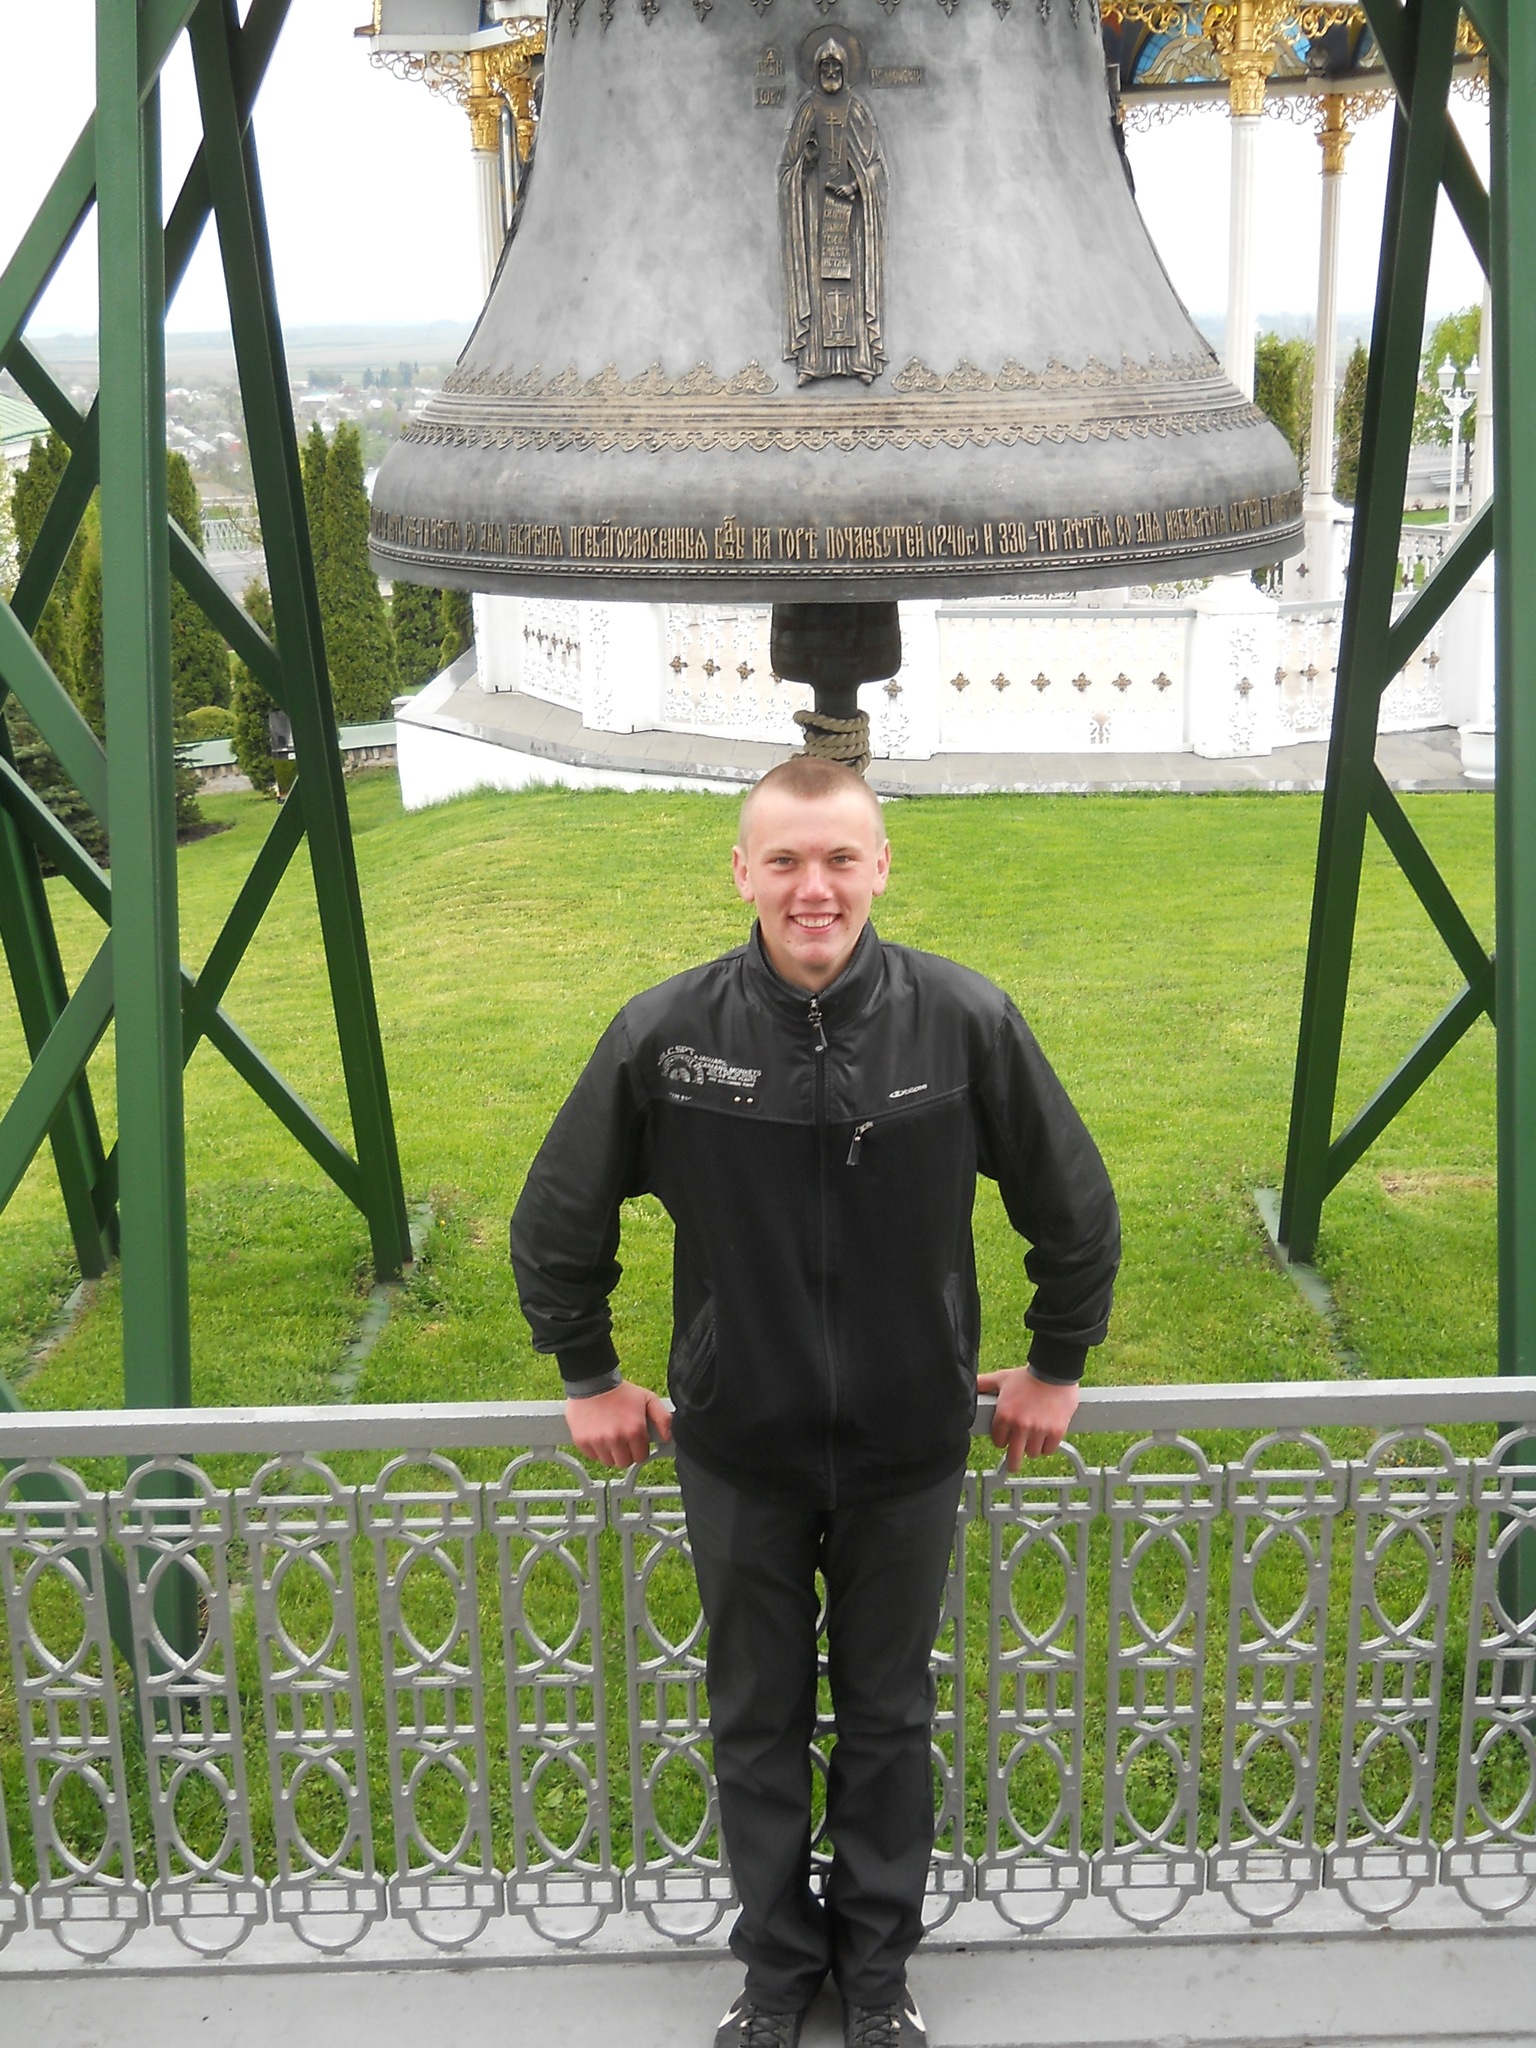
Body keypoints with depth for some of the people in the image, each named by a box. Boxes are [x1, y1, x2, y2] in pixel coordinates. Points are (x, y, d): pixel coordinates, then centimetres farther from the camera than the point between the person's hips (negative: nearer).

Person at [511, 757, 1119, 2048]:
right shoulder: (665, 1034, -15)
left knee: (889, 1721, 16)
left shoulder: (967, 1022, -15)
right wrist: (589, 1378, 7)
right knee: (758, 1724, 16)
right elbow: (557, 1221, 1)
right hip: (739, 1453, 0)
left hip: (909, 1452, 0)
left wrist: (1058, 1367, 7)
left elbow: (1077, 1211, 0)